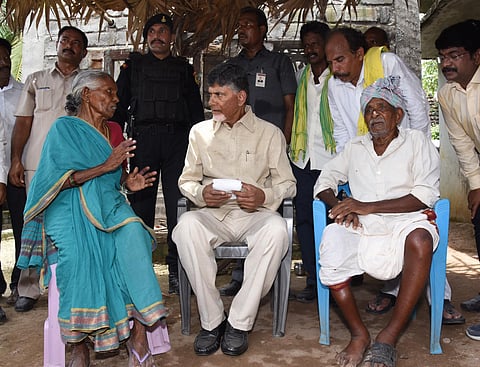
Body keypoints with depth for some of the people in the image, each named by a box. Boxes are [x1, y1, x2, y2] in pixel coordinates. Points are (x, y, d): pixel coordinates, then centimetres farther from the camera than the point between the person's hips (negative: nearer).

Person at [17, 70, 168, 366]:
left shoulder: (114, 130, 19)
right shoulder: (64, 128, 2)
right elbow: (59, 180, -9)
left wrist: (129, 183, -2)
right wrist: (106, 166, -15)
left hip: (108, 204, 4)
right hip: (69, 208, -3)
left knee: (133, 233, -30)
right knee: (77, 251, -34)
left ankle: (139, 333, -29)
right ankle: (79, 343, -20)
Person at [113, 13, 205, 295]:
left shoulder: (184, 69, 18)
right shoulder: (134, 66, 17)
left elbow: (196, 110, 15)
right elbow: (119, 105, 13)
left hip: (177, 138, 0)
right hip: (143, 137, 0)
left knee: (178, 205, -3)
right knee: (141, 203, 1)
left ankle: (177, 271, 3)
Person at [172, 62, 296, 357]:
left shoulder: (270, 133, 7)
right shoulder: (200, 132, 13)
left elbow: (287, 183, 6)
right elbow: (186, 180, 14)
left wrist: (264, 196, -16)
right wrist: (201, 193, -10)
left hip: (255, 214, -1)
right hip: (213, 214, 2)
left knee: (277, 229, -36)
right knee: (187, 225, -33)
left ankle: (240, 322, -21)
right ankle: (212, 320, -19)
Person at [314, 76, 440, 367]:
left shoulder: (417, 142, 9)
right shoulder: (355, 148, 21)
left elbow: (425, 196, -3)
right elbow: (324, 181, 18)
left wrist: (366, 206, -12)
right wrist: (341, 206, -6)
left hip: (405, 225, -2)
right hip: (362, 232, 3)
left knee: (420, 237, -36)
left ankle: (389, 338, -25)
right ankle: (359, 334, -7)